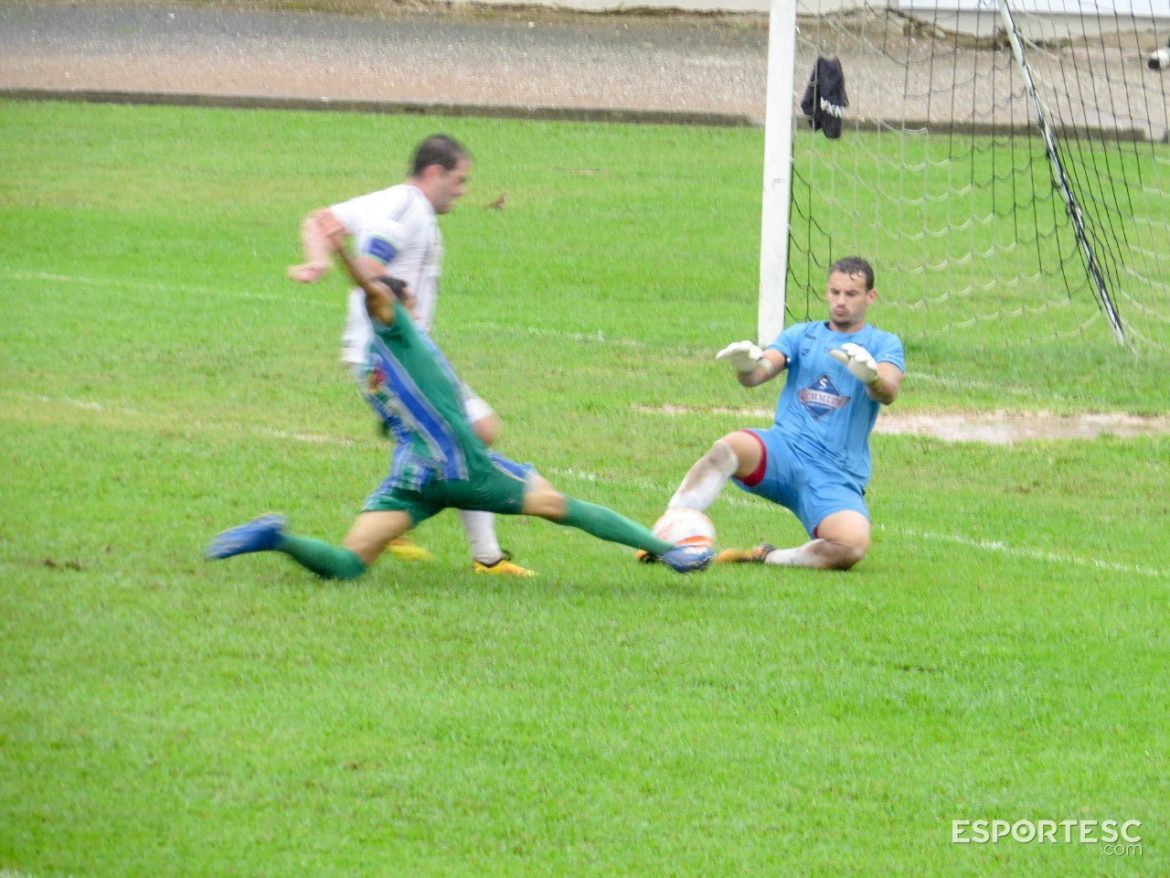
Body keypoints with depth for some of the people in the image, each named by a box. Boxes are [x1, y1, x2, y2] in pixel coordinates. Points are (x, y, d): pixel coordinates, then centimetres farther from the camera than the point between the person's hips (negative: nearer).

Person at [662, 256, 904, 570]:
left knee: (854, 544, -32)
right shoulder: (802, 335, 18)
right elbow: (761, 372, 1)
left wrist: (870, 376, -35)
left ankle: (764, 557, -11)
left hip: (837, 477, -1)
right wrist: (748, 366, -25)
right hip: (785, 450, 1)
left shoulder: (883, 344, 11)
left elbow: (888, 393, -10)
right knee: (729, 447, -33)